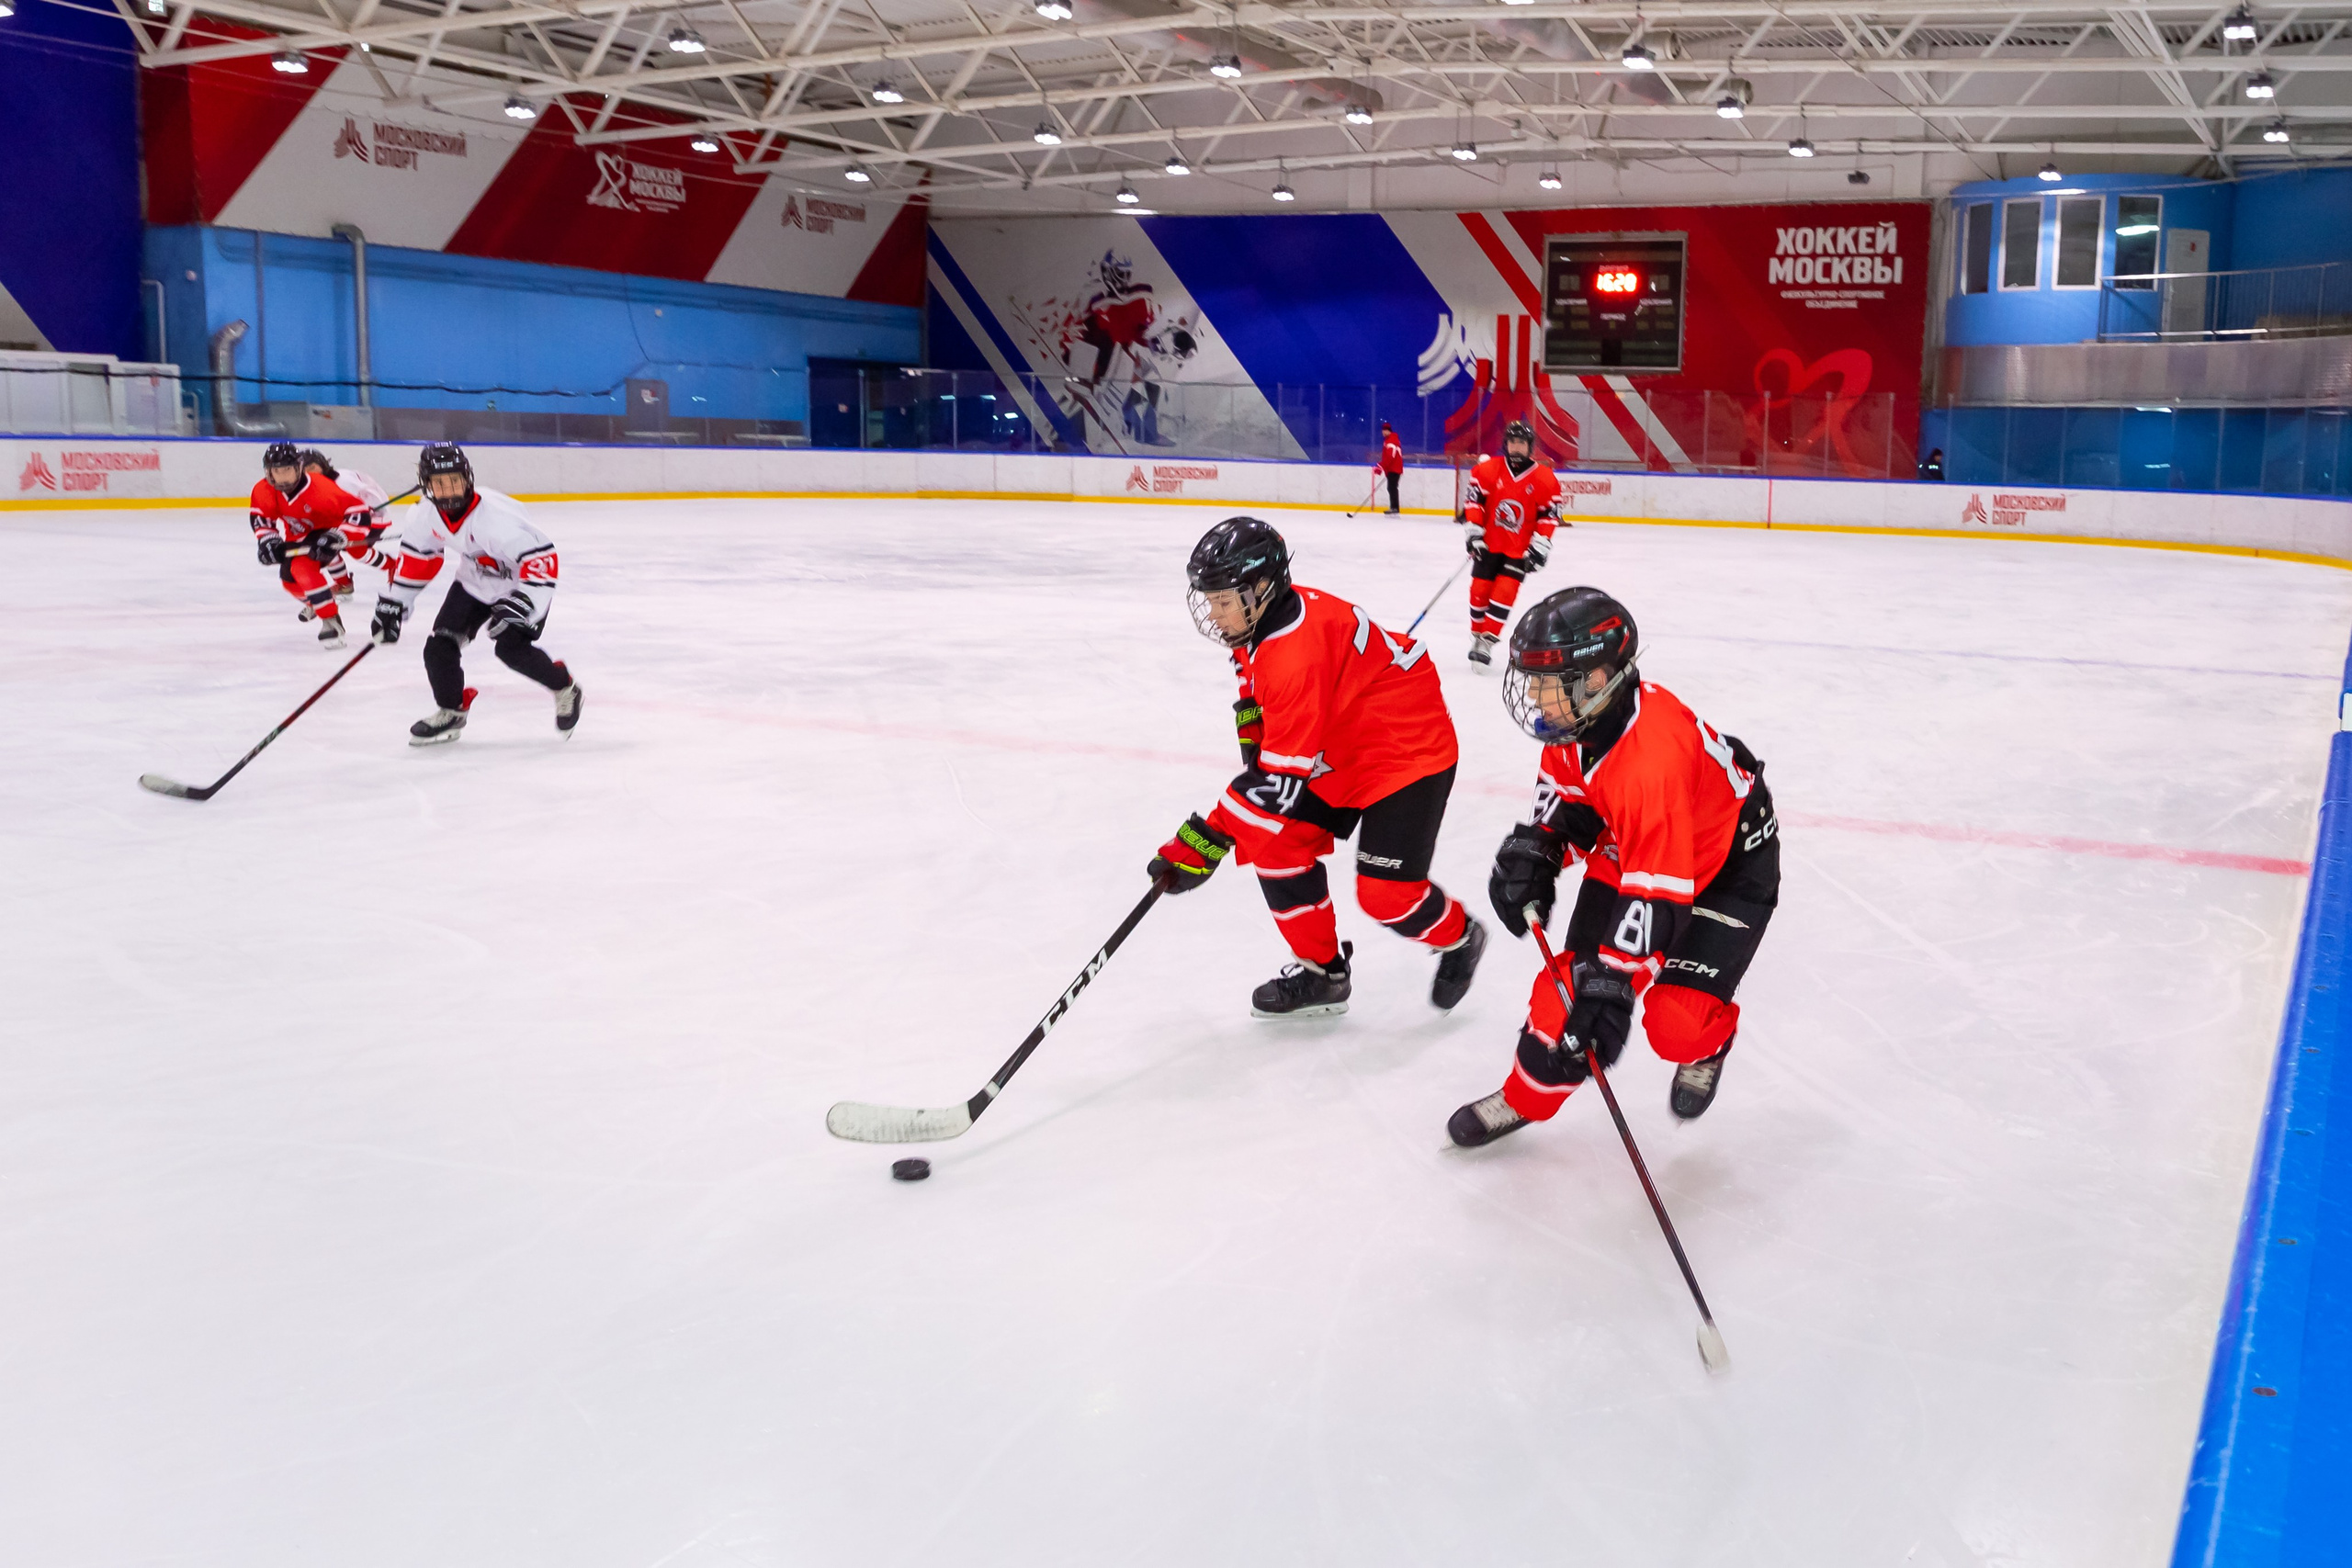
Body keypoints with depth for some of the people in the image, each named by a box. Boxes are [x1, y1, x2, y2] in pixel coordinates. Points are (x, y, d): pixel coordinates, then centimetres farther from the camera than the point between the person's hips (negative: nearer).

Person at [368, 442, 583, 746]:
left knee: (511, 648, -22)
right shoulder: (427, 514, -14)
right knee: (440, 646, -2)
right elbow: (414, 556, 3)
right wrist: (392, 602, 3)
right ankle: (451, 713, 21)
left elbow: (541, 557, -36)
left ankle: (565, 689, 5)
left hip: (520, 582, -7)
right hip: (475, 582, 7)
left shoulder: (494, 514, -36)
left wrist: (521, 603, -43)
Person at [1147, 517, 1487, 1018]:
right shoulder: (1258, 620, -5)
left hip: (1408, 750, -10)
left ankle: (1460, 938, 21)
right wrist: (1254, 739, 2)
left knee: (1385, 893, -12)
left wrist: (1206, 840, -31)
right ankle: (1322, 972, 14)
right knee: (1275, 842, -1)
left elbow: (1281, 775, -33)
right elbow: (1256, 690, 19)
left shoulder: (1298, 648, -34)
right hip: (1338, 751, 10)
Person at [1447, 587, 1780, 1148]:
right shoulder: (1583, 713, -17)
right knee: (1578, 971, -1)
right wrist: (1534, 851, -10)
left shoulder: (1653, 759, -42)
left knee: (1676, 1019, -15)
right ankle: (1527, 1096, 17)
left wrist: (1611, 985, -42)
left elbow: (1656, 893, -41)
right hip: (1629, 847, 7)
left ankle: (1706, 1046, 22)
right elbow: (1564, 785, 5)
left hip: (1730, 866, -7)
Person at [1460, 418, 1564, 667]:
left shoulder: (1545, 478, -6)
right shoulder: (1488, 469, -6)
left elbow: (1549, 514, -3)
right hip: (1488, 544, 1)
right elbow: (1473, 500, -3)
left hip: (1520, 549, -1)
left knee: (1504, 593, -13)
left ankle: (1487, 643, -8)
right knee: (1479, 590, 2)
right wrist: (1473, 532, -9)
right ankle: (1477, 635, 22)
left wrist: (1540, 546, -8)